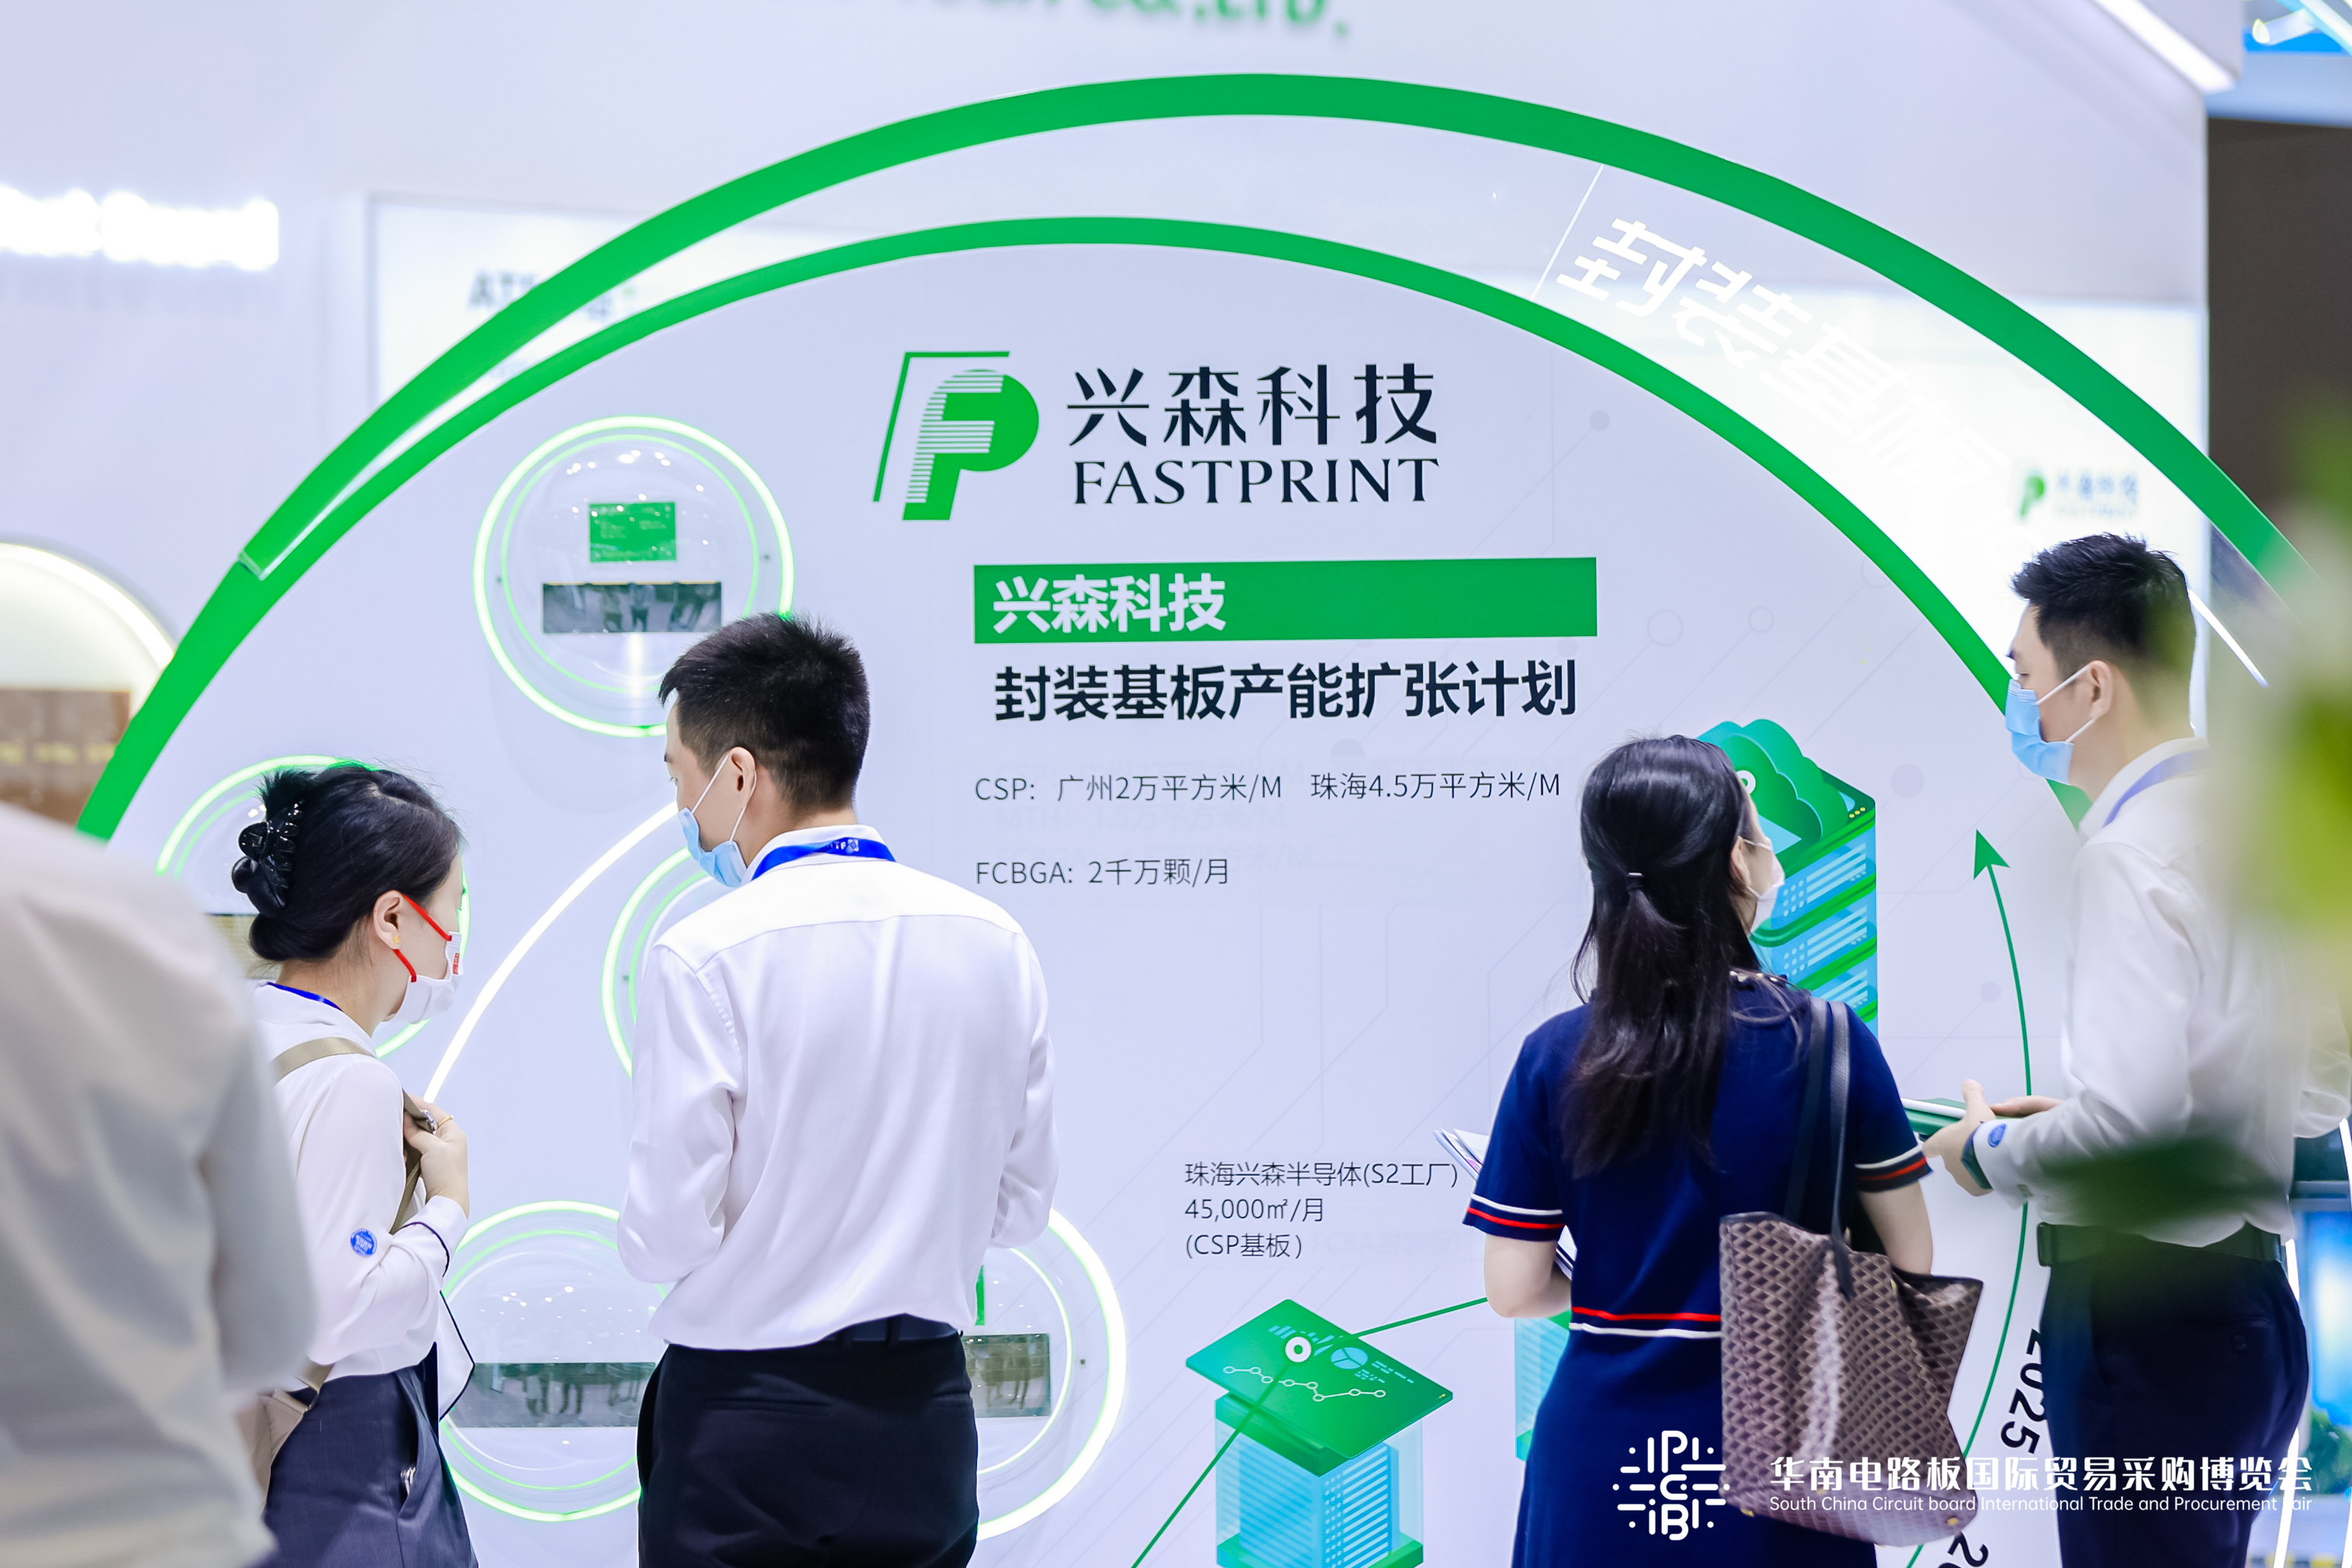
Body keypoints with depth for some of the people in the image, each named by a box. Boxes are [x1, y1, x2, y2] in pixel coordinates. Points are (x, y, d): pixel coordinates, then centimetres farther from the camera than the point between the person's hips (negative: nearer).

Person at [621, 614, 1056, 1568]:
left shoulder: (706, 954, -14)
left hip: (748, 1424, -5)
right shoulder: (995, 942, 1)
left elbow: (666, 1234, -13)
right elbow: (1019, 1205, 7)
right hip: (925, 1418, 5)